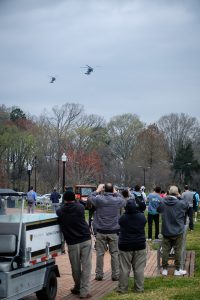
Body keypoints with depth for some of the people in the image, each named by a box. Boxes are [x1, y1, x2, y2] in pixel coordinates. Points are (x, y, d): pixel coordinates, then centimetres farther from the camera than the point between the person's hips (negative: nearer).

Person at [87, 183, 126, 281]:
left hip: (101, 232, 0)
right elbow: (124, 201, 18)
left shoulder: (99, 199, -10)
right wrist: (115, 192, 21)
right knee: (115, 253, 7)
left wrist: (97, 190, 17)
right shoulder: (117, 201, -6)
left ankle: (99, 274, 11)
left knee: (100, 253, 6)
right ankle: (115, 275, 10)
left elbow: (89, 198, 10)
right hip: (114, 232, 1)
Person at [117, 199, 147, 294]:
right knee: (139, 269, 6)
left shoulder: (123, 218, -9)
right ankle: (139, 288, 10)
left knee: (124, 269, 4)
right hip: (140, 246, 1)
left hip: (125, 246, -1)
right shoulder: (142, 217, -5)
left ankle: (122, 288, 8)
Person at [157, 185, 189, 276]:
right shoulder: (181, 203, -15)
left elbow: (158, 210, 12)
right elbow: (188, 206, 7)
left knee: (165, 250, 10)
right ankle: (177, 270, 14)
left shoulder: (162, 203, -8)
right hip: (178, 231, -2)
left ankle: (164, 269, 16)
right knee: (178, 250, 8)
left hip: (166, 232, 2)